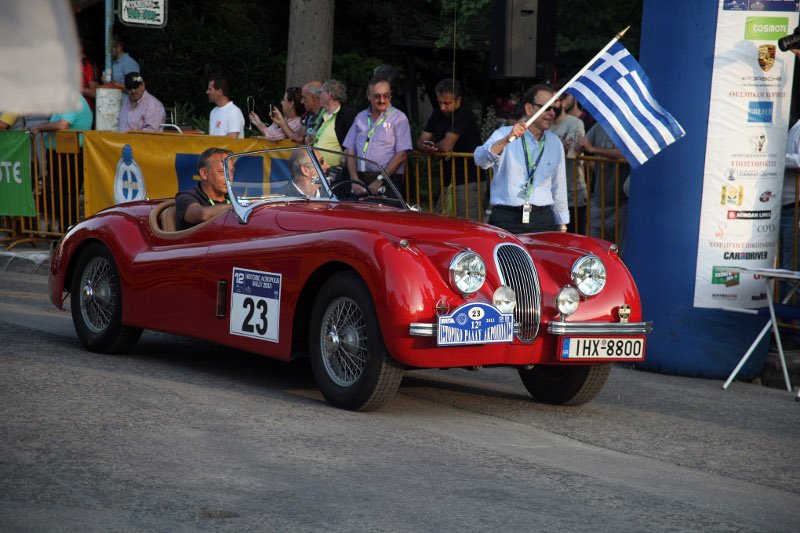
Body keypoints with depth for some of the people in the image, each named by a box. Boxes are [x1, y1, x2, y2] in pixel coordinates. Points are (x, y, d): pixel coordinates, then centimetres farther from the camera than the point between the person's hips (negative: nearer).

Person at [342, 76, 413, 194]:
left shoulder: (399, 118, 4)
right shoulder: (360, 117, 18)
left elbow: (402, 155, -5)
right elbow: (350, 150, 14)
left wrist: (379, 181, -11)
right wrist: (355, 179, -2)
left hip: (387, 180, -4)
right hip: (360, 177, 4)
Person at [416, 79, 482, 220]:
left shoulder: (464, 116, -13)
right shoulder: (438, 115, 12)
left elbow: (446, 146, -21)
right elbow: (420, 141, 11)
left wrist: (434, 146, 2)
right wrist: (425, 147, -13)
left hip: (468, 183, -8)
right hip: (448, 181, 8)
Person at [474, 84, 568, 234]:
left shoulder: (555, 144, 14)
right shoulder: (504, 135, 1)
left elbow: (559, 187, 20)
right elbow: (481, 159, -18)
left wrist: (562, 226, 19)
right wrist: (507, 140, -33)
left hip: (542, 220, 3)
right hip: (505, 219, -3)